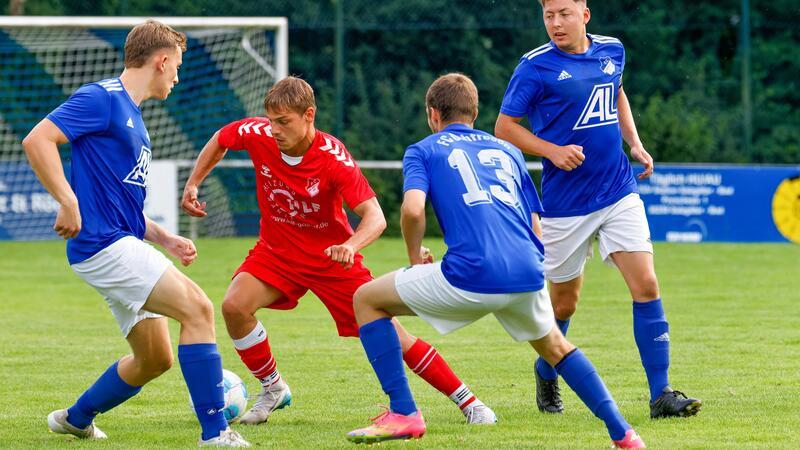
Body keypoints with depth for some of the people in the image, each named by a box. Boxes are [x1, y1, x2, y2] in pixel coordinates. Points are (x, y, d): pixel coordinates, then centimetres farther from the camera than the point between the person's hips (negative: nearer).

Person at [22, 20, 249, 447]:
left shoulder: (132, 116, 21)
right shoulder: (102, 99, -9)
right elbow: (37, 140, -20)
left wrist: (166, 240, 16)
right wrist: (69, 203, -26)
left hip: (124, 244, 10)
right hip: (103, 243, -10)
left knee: (154, 358, 14)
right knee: (198, 308, -20)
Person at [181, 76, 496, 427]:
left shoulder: (333, 157, -27)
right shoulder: (258, 135, -17)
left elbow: (375, 217, -33)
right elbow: (219, 141, 8)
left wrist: (350, 245, -53)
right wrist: (192, 185, 0)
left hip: (331, 257, -3)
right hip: (277, 251, 3)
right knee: (234, 306, -22)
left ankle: (466, 400, 9)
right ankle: (273, 389, 1)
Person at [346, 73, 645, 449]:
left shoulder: (423, 150, 14)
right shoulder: (508, 150, 27)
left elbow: (412, 209, -5)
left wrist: (415, 258, 11)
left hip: (470, 277, -5)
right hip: (528, 276, 5)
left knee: (367, 300, 16)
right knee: (553, 346, 35)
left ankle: (403, 413, 7)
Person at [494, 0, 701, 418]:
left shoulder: (612, 51, 5)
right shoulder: (536, 66, -9)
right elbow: (504, 127, -7)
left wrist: (635, 144, 13)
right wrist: (552, 150, -21)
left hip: (619, 193, 3)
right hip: (565, 204, -3)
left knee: (646, 286, -10)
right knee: (564, 302, 7)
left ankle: (660, 394, -7)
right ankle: (546, 373, 37)